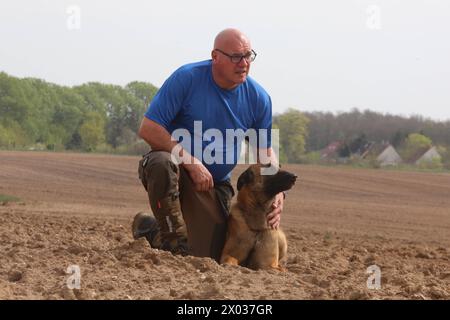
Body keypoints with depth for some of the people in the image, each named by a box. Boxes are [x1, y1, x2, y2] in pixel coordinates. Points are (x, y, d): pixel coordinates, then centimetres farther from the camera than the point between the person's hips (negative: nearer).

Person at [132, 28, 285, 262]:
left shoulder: (258, 98, -4)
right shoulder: (186, 78, -16)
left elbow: (265, 152, 7)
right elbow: (147, 129, -19)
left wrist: (276, 191, -12)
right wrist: (192, 163, -26)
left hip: (215, 184, 4)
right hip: (175, 169, -4)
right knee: (162, 163, -40)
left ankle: (152, 230, 28)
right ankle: (175, 243, -20)